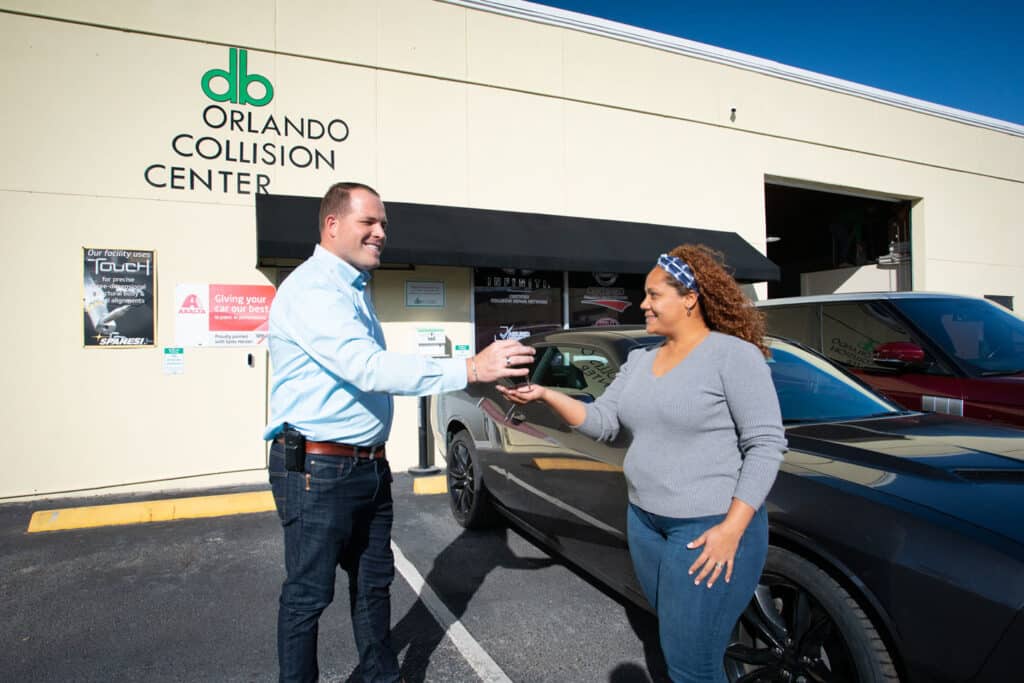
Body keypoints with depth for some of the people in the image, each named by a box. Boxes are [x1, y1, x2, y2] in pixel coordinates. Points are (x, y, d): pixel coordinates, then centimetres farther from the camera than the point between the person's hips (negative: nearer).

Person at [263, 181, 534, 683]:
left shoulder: (355, 289, 14)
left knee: (374, 583, 18)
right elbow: (369, 368, -30)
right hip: (319, 471, -9)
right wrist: (469, 369, -34)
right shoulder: (312, 289, -18)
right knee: (308, 596, 6)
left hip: (369, 466, 9)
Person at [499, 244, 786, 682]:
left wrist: (732, 527, -19)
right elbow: (602, 422, 7)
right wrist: (545, 395, -8)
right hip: (645, 521, 7)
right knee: (675, 643, 18)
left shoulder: (735, 355, -11)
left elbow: (765, 444, -13)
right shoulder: (639, 360, 9)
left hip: (712, 527, -6)